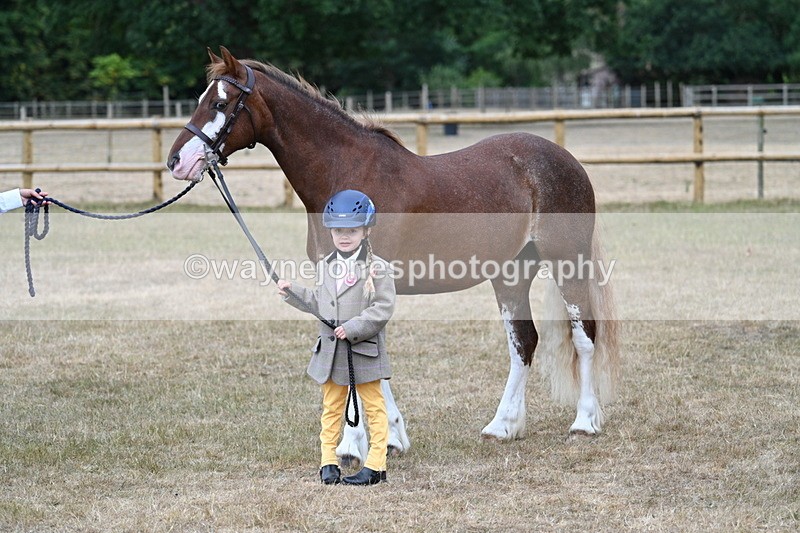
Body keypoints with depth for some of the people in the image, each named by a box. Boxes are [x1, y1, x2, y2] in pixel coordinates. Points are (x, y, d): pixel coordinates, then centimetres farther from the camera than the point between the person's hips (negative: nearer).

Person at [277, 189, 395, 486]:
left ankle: (376, 464, 7)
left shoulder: (377, 268, -9)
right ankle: (328, 462, 16)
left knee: (374, 407, 4)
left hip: (364, 350, -5)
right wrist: (292, 292, 8)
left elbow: (383, 308, -15)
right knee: (331, 408, 10)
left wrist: (353, 328, -21)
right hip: (330, 350, 5)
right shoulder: (326, 267, 9)